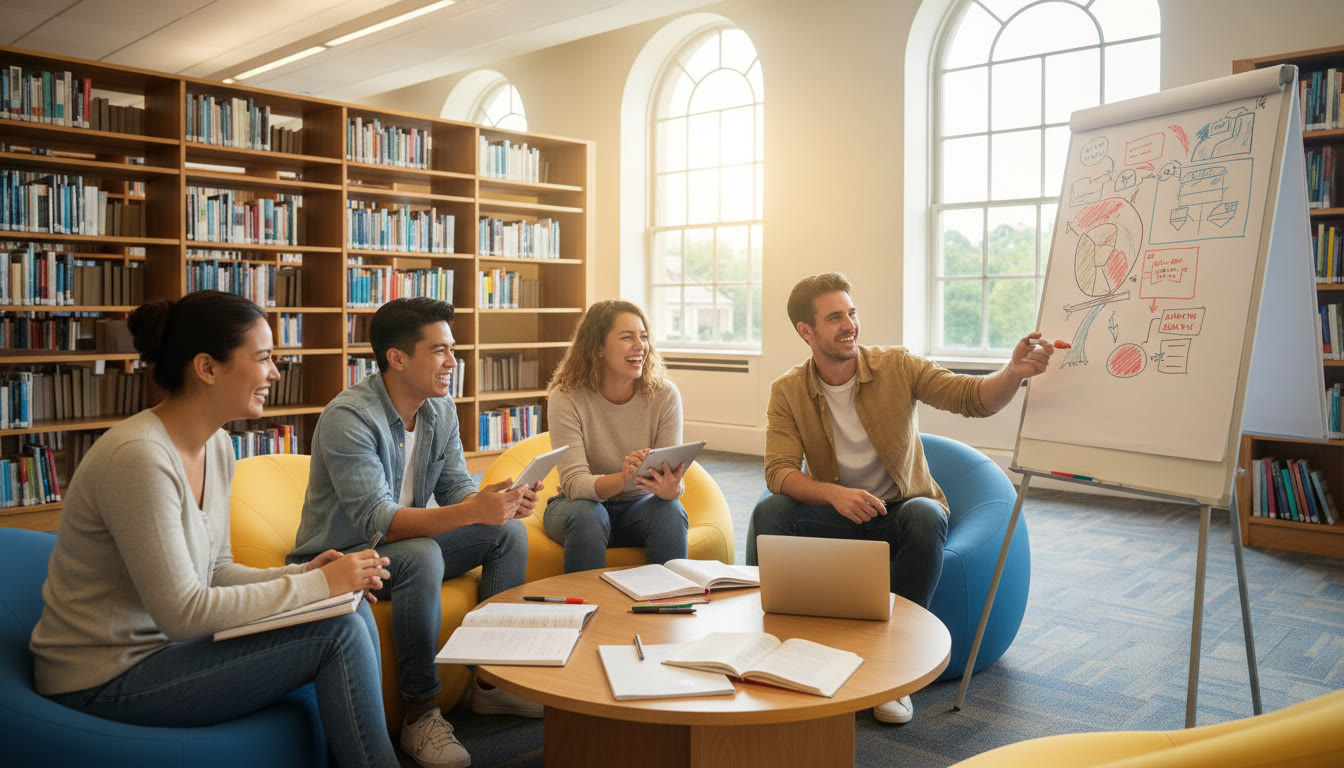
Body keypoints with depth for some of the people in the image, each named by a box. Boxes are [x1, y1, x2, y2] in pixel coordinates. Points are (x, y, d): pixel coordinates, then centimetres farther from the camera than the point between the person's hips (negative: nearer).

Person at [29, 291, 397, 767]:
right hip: (106, 681, -8)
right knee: (337, 633, -17)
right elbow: (182, 612, -25)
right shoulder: (139, 456, -24)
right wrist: (318, 586, -20)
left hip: (163, 642, 8)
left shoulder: (217, 446, 3)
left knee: (353, 611, -5)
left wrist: (304, 574, -8)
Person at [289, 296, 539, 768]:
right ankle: (421, 716, -21)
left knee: (509, 533, -6)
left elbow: (456, 489, 1)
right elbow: (377, 522, -33)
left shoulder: (440, 410, -1)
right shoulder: (348, 417, -25)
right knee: (422, 557, -36)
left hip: (408, 545, 8)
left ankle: (491, 681, 3)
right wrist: (470, 511, -45)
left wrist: (505, 503, -22)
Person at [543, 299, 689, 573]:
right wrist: (622, 480, -44)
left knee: (671, 511, -28)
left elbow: (673, 475, -13)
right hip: (577, 503, -1)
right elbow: (574, 482, -23)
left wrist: (671, 488, -39)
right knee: (587, 515, -33)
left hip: (638, 505, 2)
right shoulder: (566, 397, -16)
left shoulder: (664, 395, -11)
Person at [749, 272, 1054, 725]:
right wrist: (835, 494, -35)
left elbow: (974, 398, -16)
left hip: (903, 511, 0)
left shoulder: (896, 366, -6)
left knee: (925, 515, -36)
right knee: (769, 512, -28)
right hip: (839, 517, 1)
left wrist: (1014, 372, -38)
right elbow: (779, 472, -16)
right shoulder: (788, 392, -6)